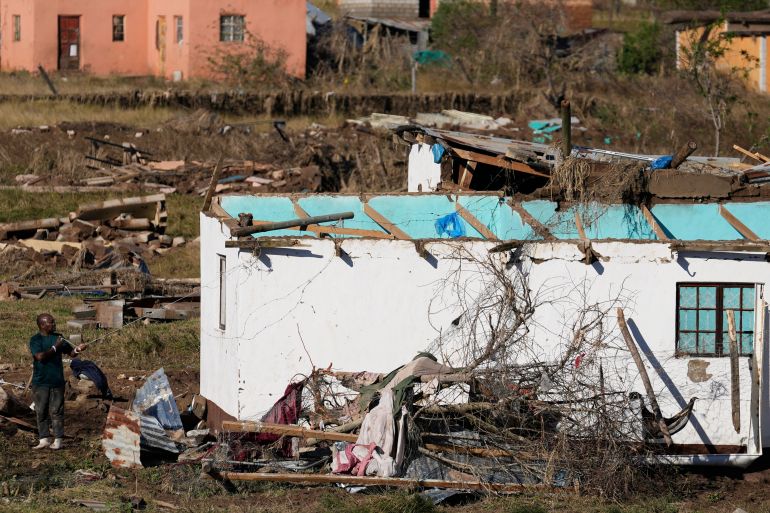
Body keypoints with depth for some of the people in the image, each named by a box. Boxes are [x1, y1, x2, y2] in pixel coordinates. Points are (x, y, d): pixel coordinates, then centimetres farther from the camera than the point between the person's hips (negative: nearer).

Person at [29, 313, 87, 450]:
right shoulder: (35, 340, -6)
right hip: (40, 382, -2)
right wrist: (55, 347, -16)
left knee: (56, 411, 0)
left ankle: (58, 440, 3)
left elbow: (70, 352, 10)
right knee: (41, 412, 4)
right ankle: (44, 439, 13)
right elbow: (40, 356, -19)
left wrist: (78, 349, -11)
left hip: (57, 381, 2)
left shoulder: (58, 337, 6)